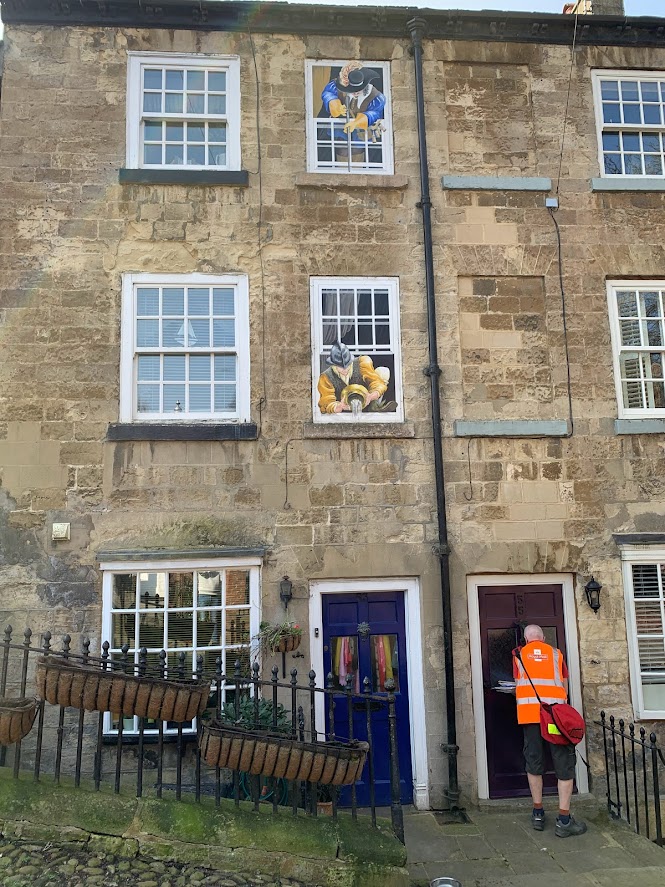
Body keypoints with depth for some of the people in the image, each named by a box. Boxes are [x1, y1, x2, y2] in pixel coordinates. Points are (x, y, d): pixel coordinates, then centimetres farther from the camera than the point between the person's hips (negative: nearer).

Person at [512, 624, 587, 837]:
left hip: (529, 713, 1)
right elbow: (565, 687, 21)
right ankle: (564, 820, -2)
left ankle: (538, 814, 16)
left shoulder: (519, 654, 16)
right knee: (564, 763, 2)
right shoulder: (555, 653, 16)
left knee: (534, 761, 11)